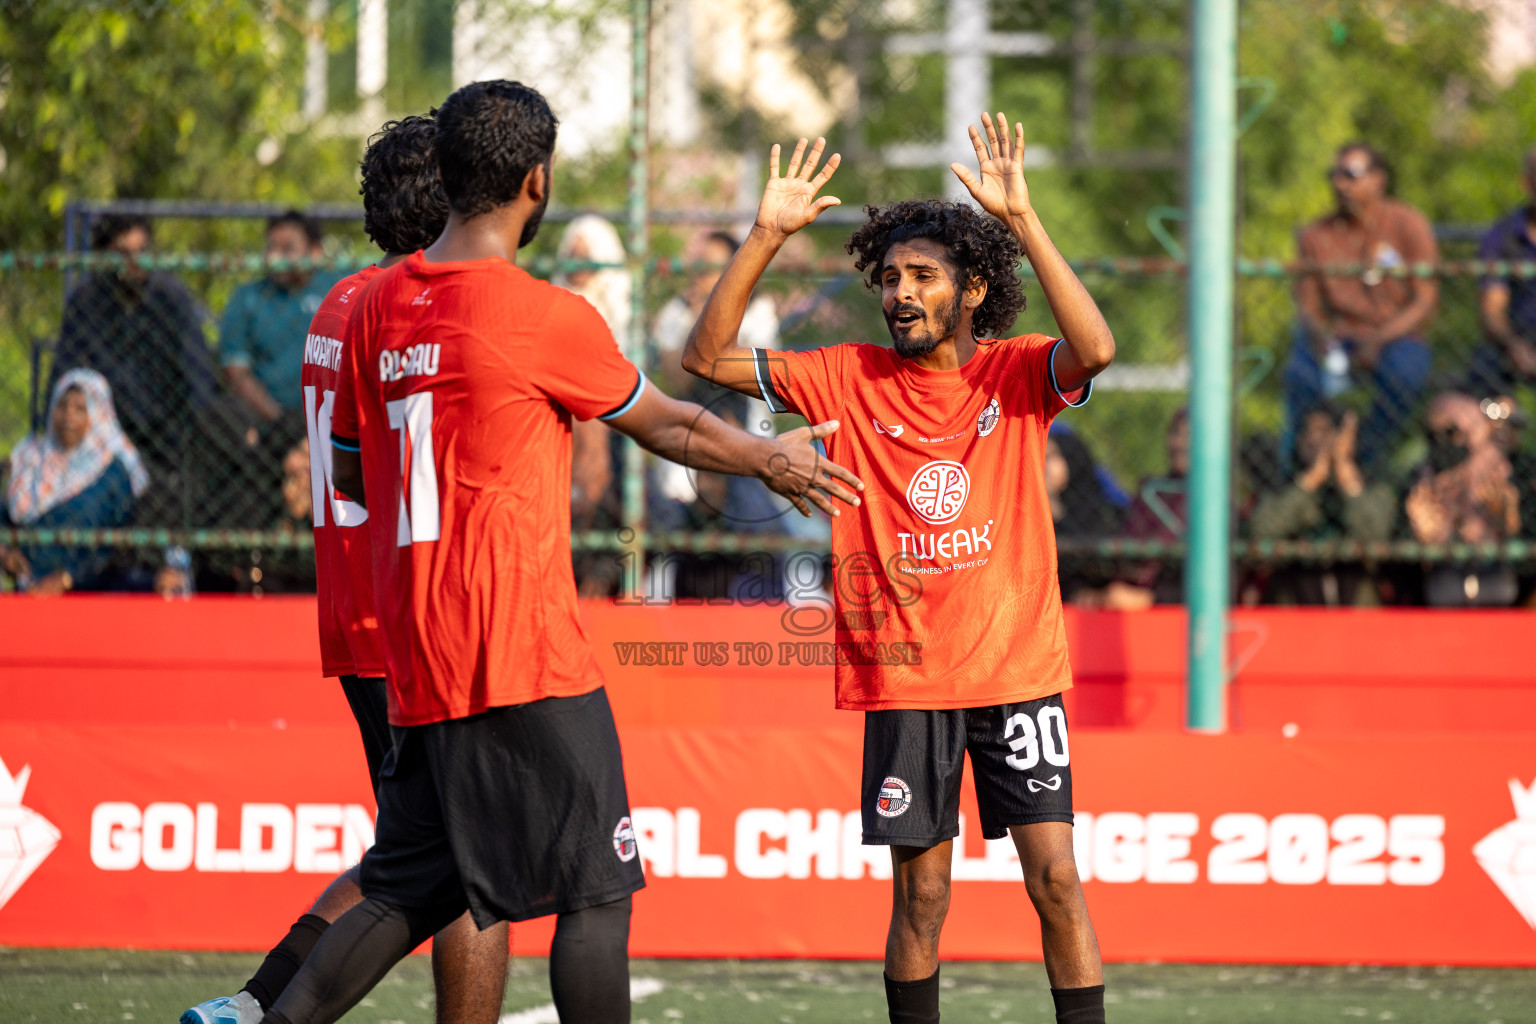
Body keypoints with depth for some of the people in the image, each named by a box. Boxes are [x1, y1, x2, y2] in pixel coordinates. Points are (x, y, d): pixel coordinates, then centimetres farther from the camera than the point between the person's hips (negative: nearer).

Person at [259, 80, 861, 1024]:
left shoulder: (379, 307, 8)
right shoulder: (546, 317, -11)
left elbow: (353, 475, 18)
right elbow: (665, 424, 5)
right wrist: (772, 460, 22)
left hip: (419, 658, 7)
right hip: (525, 652, -7)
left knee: (410, 892, 14)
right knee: (599, 890, 0)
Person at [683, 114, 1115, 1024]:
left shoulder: (1018, 375, -1)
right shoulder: (853, 380, 3)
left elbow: (1095, 349, -23)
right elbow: (709, 357, 0)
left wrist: (1022, 220, -28)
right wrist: (767, 236, -10)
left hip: (1017, 666, -1)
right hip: (903, 679, 1)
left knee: (1056, 878, -5)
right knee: (921, 896, 4)